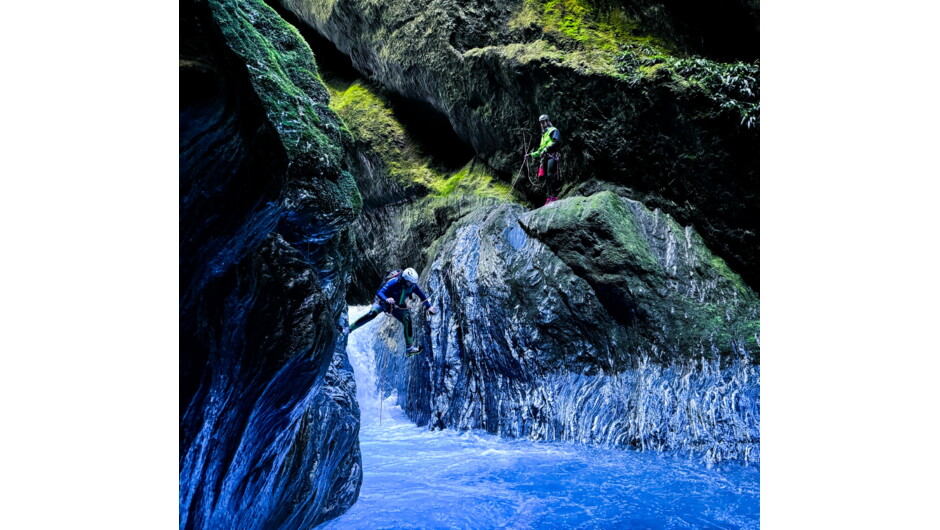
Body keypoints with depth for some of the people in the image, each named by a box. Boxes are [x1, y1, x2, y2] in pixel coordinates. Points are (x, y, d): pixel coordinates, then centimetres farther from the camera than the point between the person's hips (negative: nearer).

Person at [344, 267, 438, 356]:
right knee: (372, 314, -32)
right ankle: (349, 329, -25)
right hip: (383, 302, -5)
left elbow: (421, 294, 2)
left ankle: (409, 348, -3)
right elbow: (379, 293, -35)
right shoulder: (393, 283, -30)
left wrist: (429, 306, -4)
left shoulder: (412, 285, -15)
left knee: (408, 322, -14)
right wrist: (386, 299, -55)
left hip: (397, 307, 5)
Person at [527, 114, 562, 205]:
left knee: (551, 176, -19)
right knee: (547, 177, 3)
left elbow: (557, 143, -12)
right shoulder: (544, 134, 32)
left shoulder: (553, 131, 5)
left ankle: (554, 196, -24)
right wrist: (532, 155, 26)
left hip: (552, 156, -9)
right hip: (544, 158, 9)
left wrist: (546, 149, -17)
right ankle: (549, 197, 1)